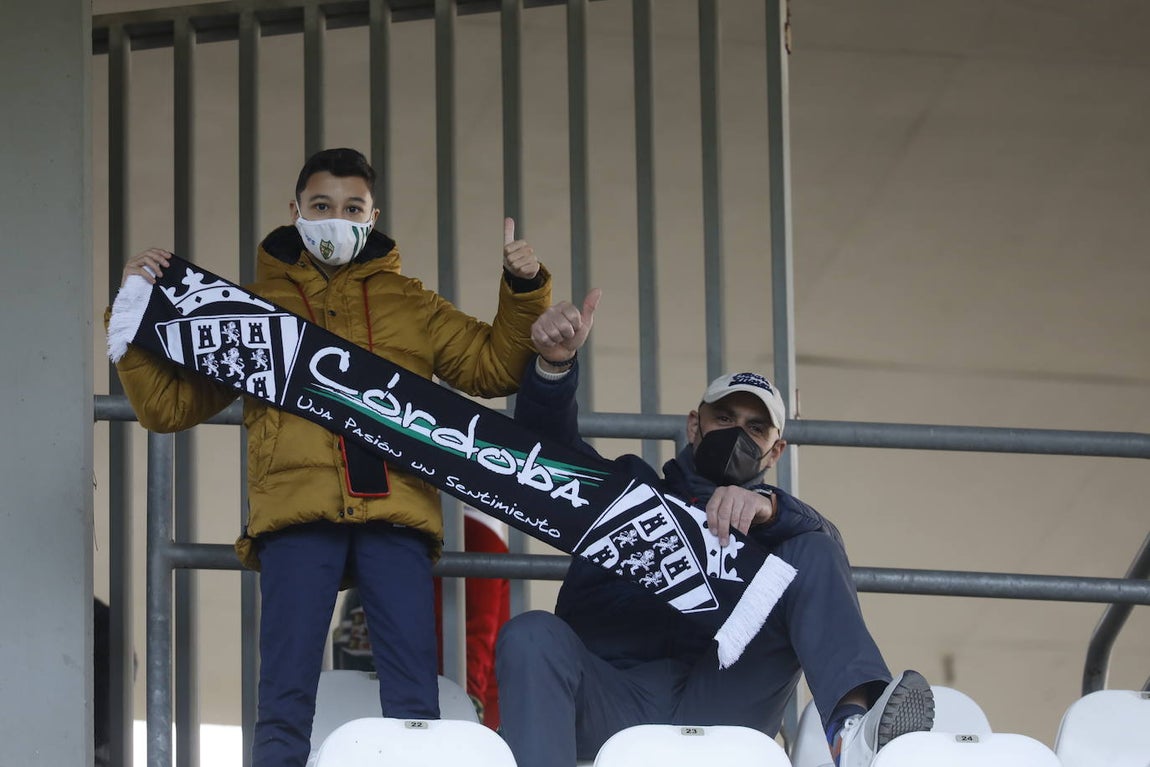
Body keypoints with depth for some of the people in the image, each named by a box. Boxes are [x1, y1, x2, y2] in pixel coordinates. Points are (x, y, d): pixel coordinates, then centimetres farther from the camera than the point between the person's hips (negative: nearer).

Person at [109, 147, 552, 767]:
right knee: (285, 699, -9)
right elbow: (169, 404, 19)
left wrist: (525, 293, 8)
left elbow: (493, 367, 22)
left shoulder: (411, 306, 23)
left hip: (393, 509, 1)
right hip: (297, 510, -1)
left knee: (414, 700, -6)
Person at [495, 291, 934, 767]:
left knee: (812, 552, -11)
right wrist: (555, 365, -11)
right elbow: (546, 441, 11)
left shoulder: (770, 526, 27)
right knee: (531, 636, -30)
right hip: (611, 700, 0)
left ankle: (851, 720, -40)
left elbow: (821, 539, 2)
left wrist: (768, 508, -23)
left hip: (715, 704, 0)